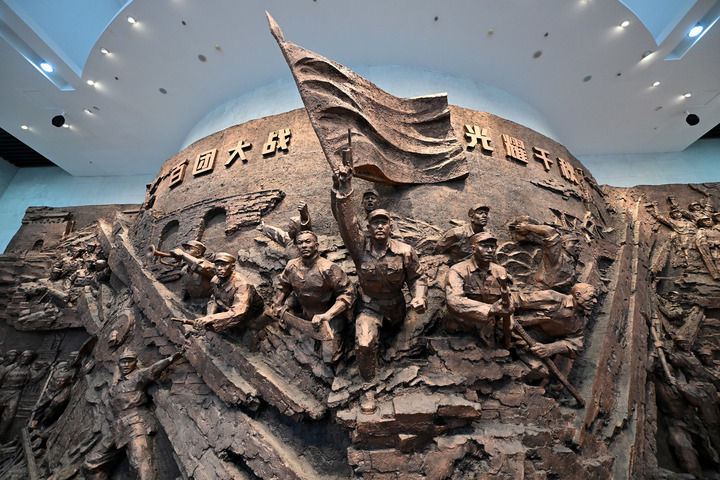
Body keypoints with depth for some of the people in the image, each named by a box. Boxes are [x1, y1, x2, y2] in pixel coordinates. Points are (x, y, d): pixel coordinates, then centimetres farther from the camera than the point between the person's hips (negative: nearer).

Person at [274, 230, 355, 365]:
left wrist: (327, 315, -32)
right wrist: (277, 305, 9)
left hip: (329, 318, -5)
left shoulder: (328, 269, -25)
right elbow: (282, 284, 15)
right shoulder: (291, 266, -6)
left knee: (329, 358, -8)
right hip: (303, 314, 6)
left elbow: (348, 293, -25)